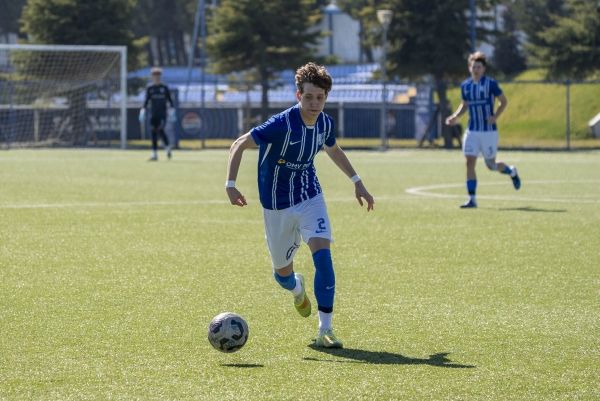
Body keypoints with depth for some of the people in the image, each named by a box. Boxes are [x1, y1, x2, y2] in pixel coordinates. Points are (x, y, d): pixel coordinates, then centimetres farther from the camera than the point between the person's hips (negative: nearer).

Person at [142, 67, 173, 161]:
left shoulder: (164, 87, 3)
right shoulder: (149, 87, 5)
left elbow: (169, 99, 7)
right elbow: (147, 100, 6)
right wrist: (143, 109, -7)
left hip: (162, 113, -2)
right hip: (154, 114, 2)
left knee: (160, 130, -18)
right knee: (154, 133, 1)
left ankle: (167, 147, 5)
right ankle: (154, 155, 6)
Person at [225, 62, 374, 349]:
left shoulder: (325, 123, -7)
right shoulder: (282, 125, -26)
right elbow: (239, 145, -19)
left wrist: (357, 182, 17)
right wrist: (231, 185, -30)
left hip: (310, 198, 3)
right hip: (277, 204, -3)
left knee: (322, 254, -20)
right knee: (282, 272, 9)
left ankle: (325, 330, -17)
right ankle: (297, 288, 50)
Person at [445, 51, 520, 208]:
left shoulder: (490, 83, -8)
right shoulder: (465, 85, 5)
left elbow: (504, 101, -1)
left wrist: (495, 117, -15)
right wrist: (455, 116, 2)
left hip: (489, 131, -4)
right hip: (472, 131, 4)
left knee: (491, 165, 4)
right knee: (470, 162, -8)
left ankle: (512, 172, 37)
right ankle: (472, 199, -5)